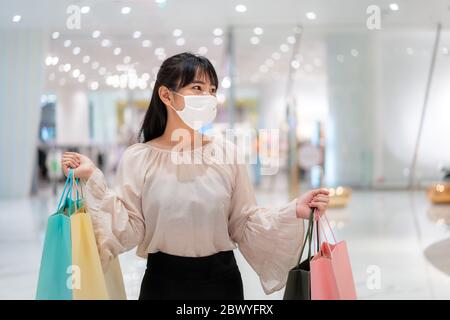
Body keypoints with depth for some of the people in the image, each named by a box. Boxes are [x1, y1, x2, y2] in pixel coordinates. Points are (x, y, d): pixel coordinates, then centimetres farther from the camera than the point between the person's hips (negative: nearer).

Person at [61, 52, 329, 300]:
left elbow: (244, 225, -1)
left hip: (222, 280, 1)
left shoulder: (228, 154, -4)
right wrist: (93, 180, -14)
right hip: (162, 281, -1)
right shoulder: (137, 159, -5)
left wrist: (293, 212, -14)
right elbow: (128, 232, -9)